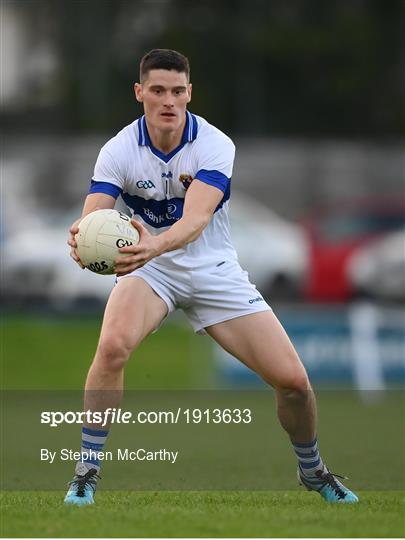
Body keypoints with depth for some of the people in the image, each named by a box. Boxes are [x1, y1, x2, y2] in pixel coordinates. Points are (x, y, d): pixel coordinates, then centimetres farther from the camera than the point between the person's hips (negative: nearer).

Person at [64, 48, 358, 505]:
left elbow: (196, 218, -35)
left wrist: (156, 244, -57)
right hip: (149, 268, 0)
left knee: (292, 379, -7)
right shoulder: (119, 151, -16)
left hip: (213, 267, 0)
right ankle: (87, 470, -18)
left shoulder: (215, 145, -20)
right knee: (112, 345, -33)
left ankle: (312, 469, 24)